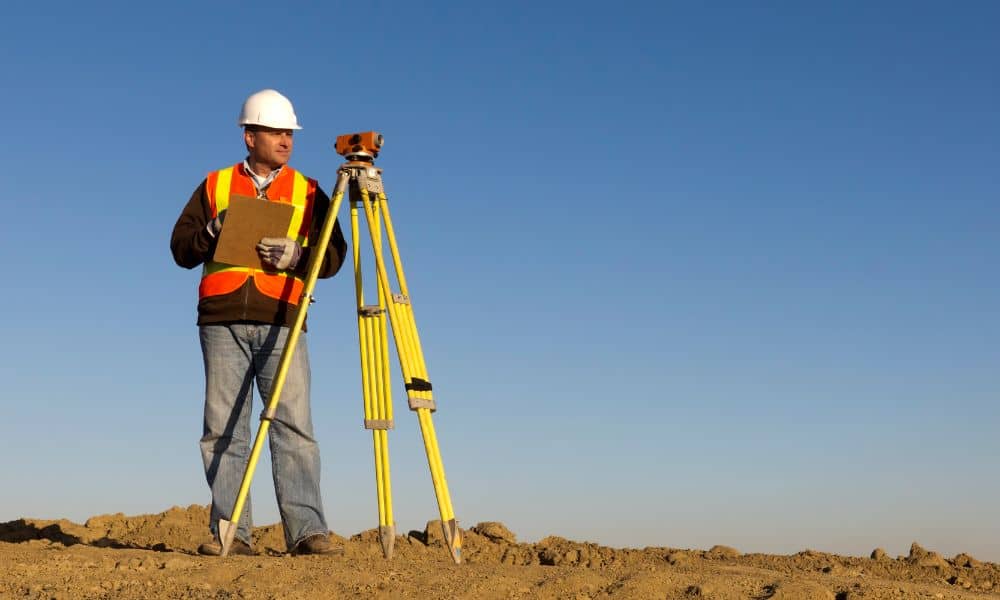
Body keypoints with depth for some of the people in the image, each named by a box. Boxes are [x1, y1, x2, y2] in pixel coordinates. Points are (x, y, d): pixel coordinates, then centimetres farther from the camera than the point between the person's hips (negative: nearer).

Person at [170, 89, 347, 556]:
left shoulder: (308, 193, 15)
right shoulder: (215, 186, 16)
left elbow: (333, 255, 8)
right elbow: (181, 248, 12)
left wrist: (297, 254, -10)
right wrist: (213, 231, -6)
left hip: (282, 322, -1)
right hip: (222, 321, 1)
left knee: (294, 426, -10)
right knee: (224, 428, 0)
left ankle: (307, 530, -12)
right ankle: (230, 532, 4)